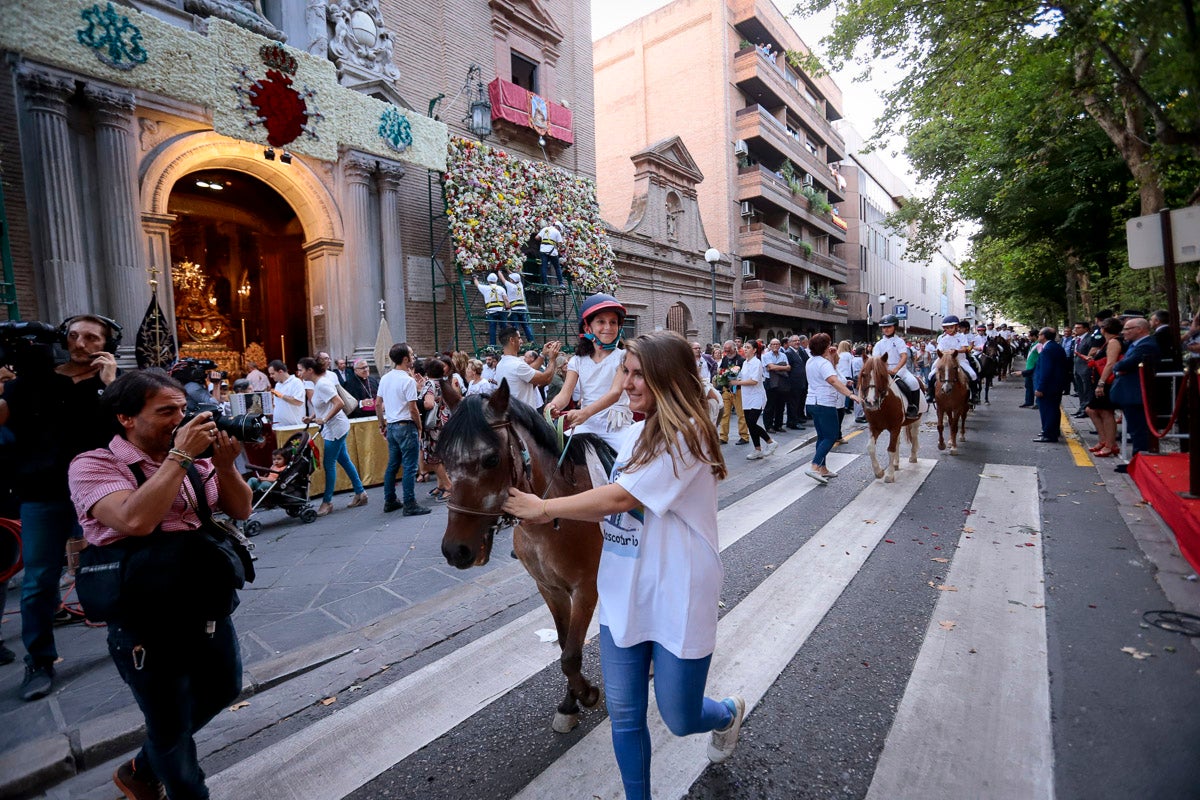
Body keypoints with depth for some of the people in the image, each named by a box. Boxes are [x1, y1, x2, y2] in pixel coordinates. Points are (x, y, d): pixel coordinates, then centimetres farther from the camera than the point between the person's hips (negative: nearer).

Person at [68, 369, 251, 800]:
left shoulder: (192, 459, 2)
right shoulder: (93, 466, -13)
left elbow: (239, 510, 3)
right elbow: (136, 520, -32)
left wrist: (225, 465, -13)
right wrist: (180, 455, -26)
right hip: (148, 619, -6)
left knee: (222, 689, 25)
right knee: (171, 724, 12)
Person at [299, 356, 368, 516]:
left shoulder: (322, 384, -19)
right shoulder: (317, 383, 10)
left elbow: (339, 403, -27)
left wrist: (324, 420, -23)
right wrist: (311, 417, 5)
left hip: (335, 428, -10)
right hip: (333, 428, 10)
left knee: (329, 464, -3)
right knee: (344, 461, 14)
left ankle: (327, 502, 7)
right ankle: (360, 493, 22)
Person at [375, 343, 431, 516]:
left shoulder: (385, 378, 8)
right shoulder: (408, 380, -16)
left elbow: (378, 404, 13)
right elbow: (413, 409, -17)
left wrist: (382, 424, 21)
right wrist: (419, 427, -5)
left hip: (391, 426, 8)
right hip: (406, 426, -8)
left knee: (392, 465, 15)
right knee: (409, 467, -2)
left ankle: (389, 502, 23)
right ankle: (410, 505, 1)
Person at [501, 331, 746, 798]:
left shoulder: (687, 434, -20)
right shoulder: (639, 431, 7)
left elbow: (621, 498, -24)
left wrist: (544, 507, -15)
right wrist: (553, 514, 0)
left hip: (677, 601, -6)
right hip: (624, 593, 7)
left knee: (679, 719, 14)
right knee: (623, 715, 16)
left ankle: (728, 713, 48)